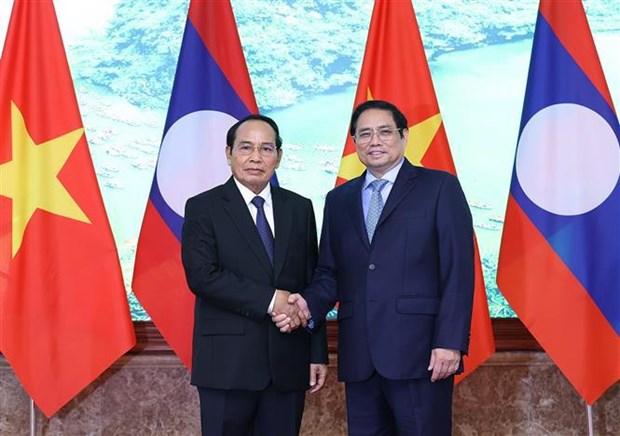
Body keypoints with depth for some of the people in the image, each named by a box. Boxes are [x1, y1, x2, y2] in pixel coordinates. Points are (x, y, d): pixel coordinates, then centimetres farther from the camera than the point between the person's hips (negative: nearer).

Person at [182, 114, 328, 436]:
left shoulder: (300, 208, 11)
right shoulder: (203, 208, 0)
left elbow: (312, 284, 11)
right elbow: (202, 276, -13)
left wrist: (318, 354, 7)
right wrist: (269, 300, -17)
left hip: (289, 362, 3)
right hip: (228, 362, -3)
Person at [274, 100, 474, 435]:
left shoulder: (439, 187, 2)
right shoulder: (339, 200, 16)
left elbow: (458, 270, -4)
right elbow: (330, 272, 15)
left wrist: (450, 342, -12)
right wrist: (309, 305, -6)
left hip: (419, 351, -4)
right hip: (359, 355, 4)